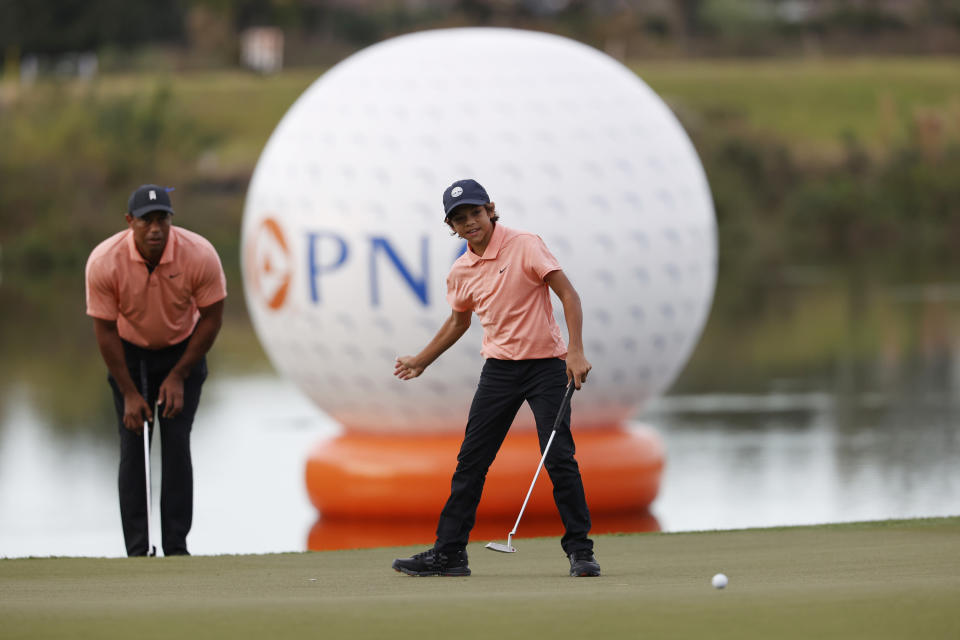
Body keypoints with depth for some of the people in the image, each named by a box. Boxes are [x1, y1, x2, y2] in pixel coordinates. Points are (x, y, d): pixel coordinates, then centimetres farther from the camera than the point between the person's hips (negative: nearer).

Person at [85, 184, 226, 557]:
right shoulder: (104, 262, -26)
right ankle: (137, 549, -6)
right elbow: (105, 330, -15)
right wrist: (129, 393, -14)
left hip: (183, 351, 0)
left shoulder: (200, 256, -26)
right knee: (133, 447, -8)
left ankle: (176, 546, -5)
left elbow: (211, 317, -12)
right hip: (129, 354, 0)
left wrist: (178, 376, -11)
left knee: (177, 443, -10)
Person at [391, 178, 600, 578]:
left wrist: (576, 352, -23)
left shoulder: (524, 246, -10)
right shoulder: (460, 273, 7)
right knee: (471, 461, 2)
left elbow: (568, 294, -13)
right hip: (499, 368, 5)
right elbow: (459, 321, 26)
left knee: (559, 459, -10)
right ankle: (448, 553, 6)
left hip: (546, 365, -5)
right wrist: (421, 361, 31)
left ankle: (580, 551, 0)